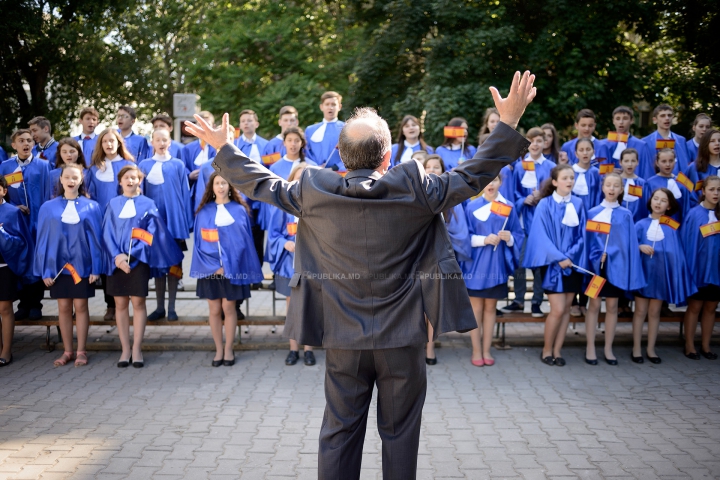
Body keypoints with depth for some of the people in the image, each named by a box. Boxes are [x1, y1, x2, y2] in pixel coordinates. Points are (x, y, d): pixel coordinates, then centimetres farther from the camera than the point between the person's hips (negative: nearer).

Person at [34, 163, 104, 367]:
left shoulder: (91, 207, 0)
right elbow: (43, 240, 3)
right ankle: (67, 351, 15)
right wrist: (44, 270, -3)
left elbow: (96, 238, 0)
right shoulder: (48, 208, 2)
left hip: (82, 264, -1)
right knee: (64, 308, 6)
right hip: (58, 264, 1)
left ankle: (81, 351, 10)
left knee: (80, 306, 2)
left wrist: (96, 268, -6)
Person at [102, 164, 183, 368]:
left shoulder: (148, 204, 4)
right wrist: (116, 256, -13)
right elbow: (107, 233, 3)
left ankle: (136, 349, 4)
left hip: (139, 260, -2)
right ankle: (125, 349, 8)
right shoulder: (113, 204, 9)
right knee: (120, 304, 3)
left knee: (138, 303, -2)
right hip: (116, 260, 2)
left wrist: (130, 254, -14)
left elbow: (151, 233, -4)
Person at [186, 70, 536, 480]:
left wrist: (224, 148, 23)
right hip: (403, 337, -1)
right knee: (400, 434, 12)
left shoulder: (314, 190, -7)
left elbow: (263, 184, 8)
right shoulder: (414, 188, -14)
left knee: (340, 432, 13)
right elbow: (471, 177, -7)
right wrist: (508, 124, 1)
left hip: (343, 338, 2)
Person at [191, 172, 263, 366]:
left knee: (228, 308, 1)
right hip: (210, 268, 1)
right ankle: (219, 350, 14)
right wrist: (214, 266, -10)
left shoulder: (239, 210, 2)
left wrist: (227, 265, -8)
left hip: (232, 268, -1)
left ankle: (228, 349, 11)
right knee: (215, 310, 4)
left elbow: (243, 241, 1)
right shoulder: (204, 212, 5)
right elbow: (199, 242, 3)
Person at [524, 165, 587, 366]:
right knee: (557, 309, -9)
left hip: (573, 263, 4)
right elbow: (542, 236, -11)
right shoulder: (545, 205, -7)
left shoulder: (578, 204, 6)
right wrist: (559, 258, -17)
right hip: (553, 263, -4)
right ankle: (546, 349, 8)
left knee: (566, 308, 5)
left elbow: (582, 234, 6)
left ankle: (557, 350, 14)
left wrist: (570, 256, -9)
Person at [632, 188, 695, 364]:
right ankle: (636, 348, 11)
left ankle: (651, 349, 17)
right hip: (643, 270, -1)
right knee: (640, 311, 3)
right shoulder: (642, 224, 1)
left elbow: (677, 251, 4)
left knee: (654, 312, 8)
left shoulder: (673, 227, 2)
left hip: (661, 272, 1)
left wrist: (677, 274, -3)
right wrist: (640, 247, -20)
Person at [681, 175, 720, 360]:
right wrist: (689, 267, -11)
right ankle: (689, 345, 13)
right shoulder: (694, 214, -7)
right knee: (695, 306, 4)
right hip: (699, 267, -4)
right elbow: (687, 242, -7)